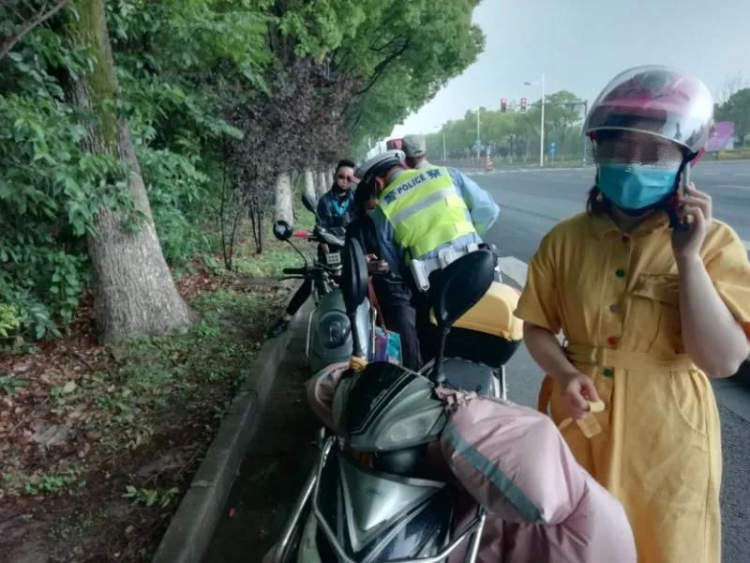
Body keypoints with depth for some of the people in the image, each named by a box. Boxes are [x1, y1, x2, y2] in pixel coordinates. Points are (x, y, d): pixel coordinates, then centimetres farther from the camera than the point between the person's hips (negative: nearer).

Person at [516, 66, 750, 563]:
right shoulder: (566, 239, -7)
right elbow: (538, 327, 0)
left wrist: (688, 257, -24)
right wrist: (564, 375, -20)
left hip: (667, 438, -1)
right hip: (581, 426, 2)